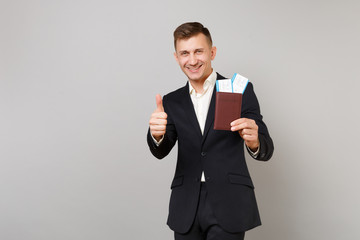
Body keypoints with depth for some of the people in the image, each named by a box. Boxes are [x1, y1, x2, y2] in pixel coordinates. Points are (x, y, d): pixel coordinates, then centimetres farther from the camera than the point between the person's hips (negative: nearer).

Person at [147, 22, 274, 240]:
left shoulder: (240, 91, 0)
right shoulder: (172, 102, 10)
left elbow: (266, 151, -5)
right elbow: (161, 152, -2)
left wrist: (254, 142, -29)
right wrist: (156, 134, -25)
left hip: (228, 205, -3)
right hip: (186, 208, 3)